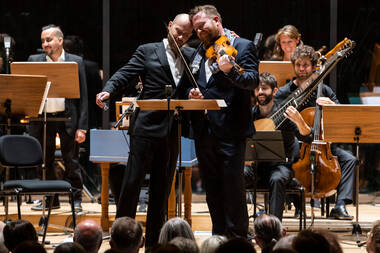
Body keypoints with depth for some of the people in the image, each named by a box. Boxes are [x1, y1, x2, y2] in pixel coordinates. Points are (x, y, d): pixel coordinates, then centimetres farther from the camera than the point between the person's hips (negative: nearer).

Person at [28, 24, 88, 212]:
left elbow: (82, 97, 1)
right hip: (42, 118, 2)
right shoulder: (34, 61, 8)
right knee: (45, 161, 7)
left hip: (67, 118, -2)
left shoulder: (76, 62, 3)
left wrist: (82, 127, -5)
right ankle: (51, 199, 17)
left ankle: (76, 199, 10)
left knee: (71, 161, 1)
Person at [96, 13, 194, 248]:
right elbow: (125, 75, -5)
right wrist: (108, 91, -22)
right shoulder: (148, 51, 3)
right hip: (146, 127, -4)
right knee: (133, 181, -5)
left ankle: (153, 241, 16)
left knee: (162, 187, 9)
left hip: (172, 131, 4)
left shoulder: (191, 56, 13)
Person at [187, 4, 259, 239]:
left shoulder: (243, 46, -2)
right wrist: (192, 93, 1)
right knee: (213, 190, 11)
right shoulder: (199, 53, 18)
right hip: (204, 130, 7)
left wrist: (230, 71, -33)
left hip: (230, 130, -7)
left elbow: (253, 81, -15)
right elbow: (190, 84, 25)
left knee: (233, 189, -5)